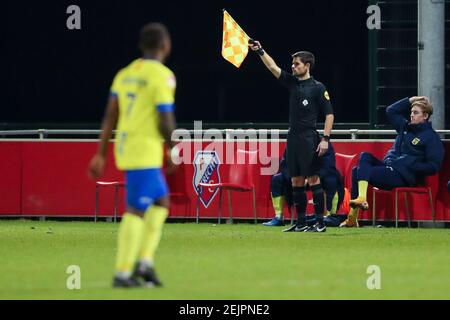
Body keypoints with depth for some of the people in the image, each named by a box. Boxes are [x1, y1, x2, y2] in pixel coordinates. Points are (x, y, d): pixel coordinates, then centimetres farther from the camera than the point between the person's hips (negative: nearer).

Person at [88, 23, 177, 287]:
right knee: (136, 211, -6)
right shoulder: (163, 76, -11)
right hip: (146, 150, -8)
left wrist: (101, 155, 12)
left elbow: (110, 117, 11)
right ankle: (123, 273, -8)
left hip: (125, 147, 8)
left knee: (161, 202, 18)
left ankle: (144, 262, 9)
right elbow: (166, 123, -15)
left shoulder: (126, 74, 13)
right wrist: (173, 149, 2)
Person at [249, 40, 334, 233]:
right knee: (297, 181, 7)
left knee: (313, 179, -7)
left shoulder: (318, 88, -4)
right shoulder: (292, 83, 13)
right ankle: (301, 223, 10)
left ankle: (320, 223, -6)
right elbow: (273, 68, 7)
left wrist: (325, 139, -13)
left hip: (309, 138, -7)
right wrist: (260, 51, -4)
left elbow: (329, 114, -6)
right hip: (293, 137, 7)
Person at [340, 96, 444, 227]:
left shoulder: (432, 137, -4)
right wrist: (410, 100, 23)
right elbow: (391, 111, 31)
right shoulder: (406, 127, 19)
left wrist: (410, 167, -15)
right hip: (387, 166, 8)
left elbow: (433, 167, -11)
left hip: (403, 176, -8)